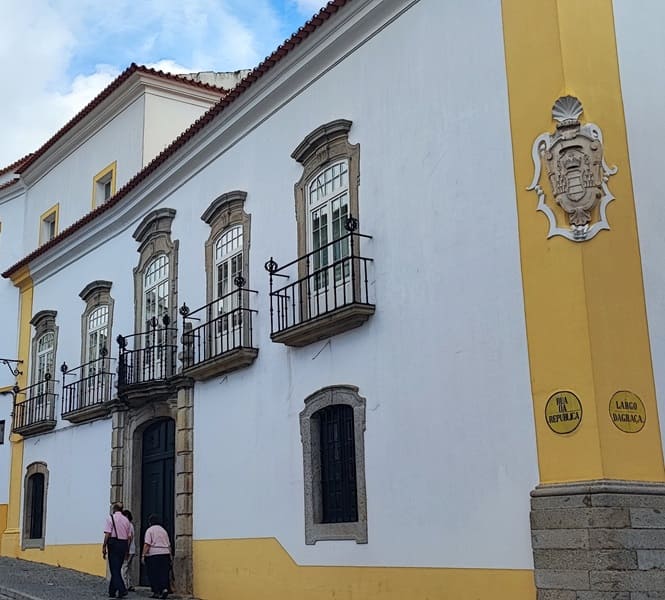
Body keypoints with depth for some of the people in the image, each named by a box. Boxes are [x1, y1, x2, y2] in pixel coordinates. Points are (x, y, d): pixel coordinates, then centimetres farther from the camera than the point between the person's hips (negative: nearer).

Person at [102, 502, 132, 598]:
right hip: (124, 544, 5)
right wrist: (127, 550, 19)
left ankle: (122, 590, -17)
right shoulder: (126, 520, 13)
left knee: (114, 569, -4)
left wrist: (104, 547, -8)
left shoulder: (110, 517, -3)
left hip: (114, 543, -5)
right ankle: (112, 592, 20)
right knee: (117, 568, 13)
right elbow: (129, 537, 13)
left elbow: (107, 534, -11)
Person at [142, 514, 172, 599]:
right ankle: (165, 588, -14)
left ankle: (156, 592, 3)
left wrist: (143, 555, -10)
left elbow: (147, 544, -10)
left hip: (153, 554, -5)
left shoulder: (150, 530, 1)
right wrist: (170, 556, 22)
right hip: (165, 554, 5)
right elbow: (169, 545, 17)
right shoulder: (163, 530, 18)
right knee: (164, 573, 3)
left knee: (153, 574, 3)